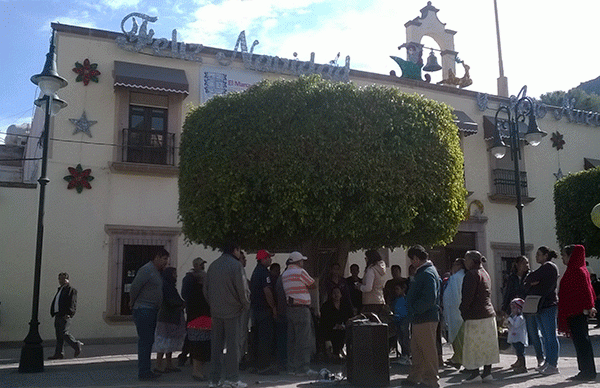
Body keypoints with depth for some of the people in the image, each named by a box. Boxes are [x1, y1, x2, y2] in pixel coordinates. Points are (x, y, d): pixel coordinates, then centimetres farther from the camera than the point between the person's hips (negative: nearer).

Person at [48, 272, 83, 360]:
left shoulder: (71, 290, -5)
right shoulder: (60, 290, 22)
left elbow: (72, 303, -13)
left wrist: (68, 314, -21)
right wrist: (53, 312, 16)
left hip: (65, 316, -8)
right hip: (58, 315, 8)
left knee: (64, 333, -13)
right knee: (59, 335, 7)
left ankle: (77, 345, 2)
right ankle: (58, 353, 9)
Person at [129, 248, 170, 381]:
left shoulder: (157, 272, 17)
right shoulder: (146, 270, -14)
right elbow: (134, 287, -14)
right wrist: (133, 303, -4)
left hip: (152, 311, 10)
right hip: (143, 310, -10)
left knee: (149, 341, 13)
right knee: (144, 341, -7)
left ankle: (146, 370, 20)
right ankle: (143, 372, -2)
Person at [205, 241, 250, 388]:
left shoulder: (213, 265, 11)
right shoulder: (236, 265, -9)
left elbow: (206, 288, 15)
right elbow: (242, 289, -12)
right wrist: (246, 304, 1)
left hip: (216, 311, 6)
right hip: (232, 311, -6)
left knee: (216, 345, 10)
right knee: (233, 344, 0)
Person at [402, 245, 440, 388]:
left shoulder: (427, 274, -18)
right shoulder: (422, 272, 16)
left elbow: (430, 298, -27)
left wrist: (414, 309, -20)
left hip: (426, 319, -11)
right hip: (419, 318, 11)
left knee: (428, 350, 0)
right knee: (416, 349, 17)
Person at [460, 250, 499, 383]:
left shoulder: (472, 274, -12)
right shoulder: (485, 273, 16)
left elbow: (468, 296, -18)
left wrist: (463, 311, -8)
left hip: (476, 316, -9)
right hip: (489, 313, 9)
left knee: (473, 345, -3)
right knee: (487, 344, 10)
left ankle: (474, 373, -1)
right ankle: (487, 372, 14)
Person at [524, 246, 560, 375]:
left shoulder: (549, 267, -8)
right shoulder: (543, 268, 23)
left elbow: (531, 278, -16)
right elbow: (527, 285, 16)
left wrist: (529, 280, 5)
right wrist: (532, 283, -5)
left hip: (548, 306, -10)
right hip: (539, 306, 10)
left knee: (550, 336, -6)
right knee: (545, 336, 12)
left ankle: (553, 365, -3)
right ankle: (548, 361, 17)